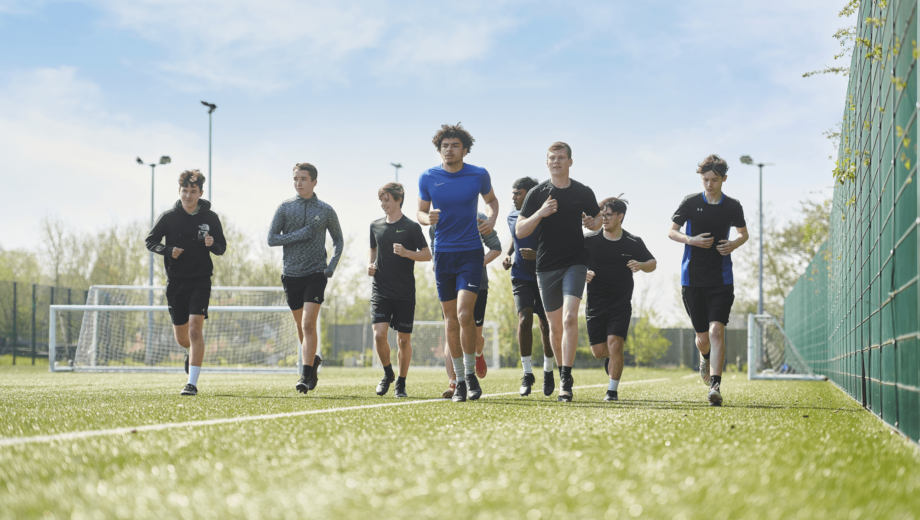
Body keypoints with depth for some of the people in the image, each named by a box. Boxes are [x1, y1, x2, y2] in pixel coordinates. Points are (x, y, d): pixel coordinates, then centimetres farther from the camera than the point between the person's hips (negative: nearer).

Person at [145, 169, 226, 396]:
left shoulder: (210, 217, 0)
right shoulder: (168, 217, -1)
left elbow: (222, 248, 7)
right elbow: (150, 241, 7)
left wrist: (212, 244, -16)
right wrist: (168, 250, -12)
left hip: (201, 280, -2)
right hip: (175, 281, 2)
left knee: (195, 328, -16)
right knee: (181, 336, 10)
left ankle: (192, 383, -16)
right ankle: (191, 352, 47)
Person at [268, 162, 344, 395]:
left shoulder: (325, 210, 4)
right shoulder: (285, 208, 4)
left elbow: (338, 240, 15)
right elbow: (271, 238, -2)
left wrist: (332, 266, 1)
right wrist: (300, 235, -14)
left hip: (316, 274, -2)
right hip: (291, 274, 2)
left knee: (308, 324, -14)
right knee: (300, 325, 12)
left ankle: (306, 376, -12)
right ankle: (313, 360, 36)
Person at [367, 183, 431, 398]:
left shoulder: (411, 227, -3)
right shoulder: (375, 226, 9)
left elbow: (427, 255, -1)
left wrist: (406, 253, -17)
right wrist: (370, 265, 5)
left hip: (405, 292, -3)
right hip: (380, 290, 3)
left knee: (404, 339, 2)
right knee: (379, 334, -12)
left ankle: (401, 384, 17)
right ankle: (388, 374, 12)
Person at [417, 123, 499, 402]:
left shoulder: (479, 175, -2)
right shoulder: (428, 177, 0)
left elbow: (491, 200, 17)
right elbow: (420, 211, 11)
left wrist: (492, 218, -3)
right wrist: (428, 218, -12)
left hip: (471, 252, -2)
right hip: (443, 252, 2)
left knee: (464, 313, -17)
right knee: (450, 320, 5)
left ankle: (471, 373, 0)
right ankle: (459, 380, 16)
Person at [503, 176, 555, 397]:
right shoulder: (512, 217, 5)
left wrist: (537, 254, -26)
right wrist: (508, 256, 7)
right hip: (521, 277, 3)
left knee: (546, 325, 4)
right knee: (524, 320, -14)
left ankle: (548, 371, 25)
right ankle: (527, 373, -8)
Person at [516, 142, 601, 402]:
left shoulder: (583, 192, 4)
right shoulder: (537, 193, 2)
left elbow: (598, 218, 20)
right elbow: (520, 231, -1)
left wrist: (592, 223, -5)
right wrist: (540, 214, -18)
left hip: (575, 263, -2)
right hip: (546, 266, 2)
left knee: (570, 317, -19)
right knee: (555, 326, 8)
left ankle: (566, 381, -20)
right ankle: (562, 371, 29)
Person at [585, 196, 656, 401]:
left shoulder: (634, 243, -1)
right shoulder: (590, 240, -2)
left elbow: (652, 263, 10)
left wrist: (641, 265, -12)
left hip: (621, 304, -1)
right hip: (595, 303, 2)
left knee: (615, 345, -15)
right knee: (599, 351, 2)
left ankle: (612, 390, -4)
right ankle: (611, 358, 39)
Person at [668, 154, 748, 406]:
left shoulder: (733, 206, 3)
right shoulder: (690, 202, 0)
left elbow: (744, 233, 19)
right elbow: (671, 231, 7)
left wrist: (734, 244, -4)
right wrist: (691, 240, -12)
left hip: (721, 279, -1)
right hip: (692, 278, 1)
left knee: (716, 330, -17)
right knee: (702, 337, 8)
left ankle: (715, 385, -20)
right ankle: (705, 358, 44)